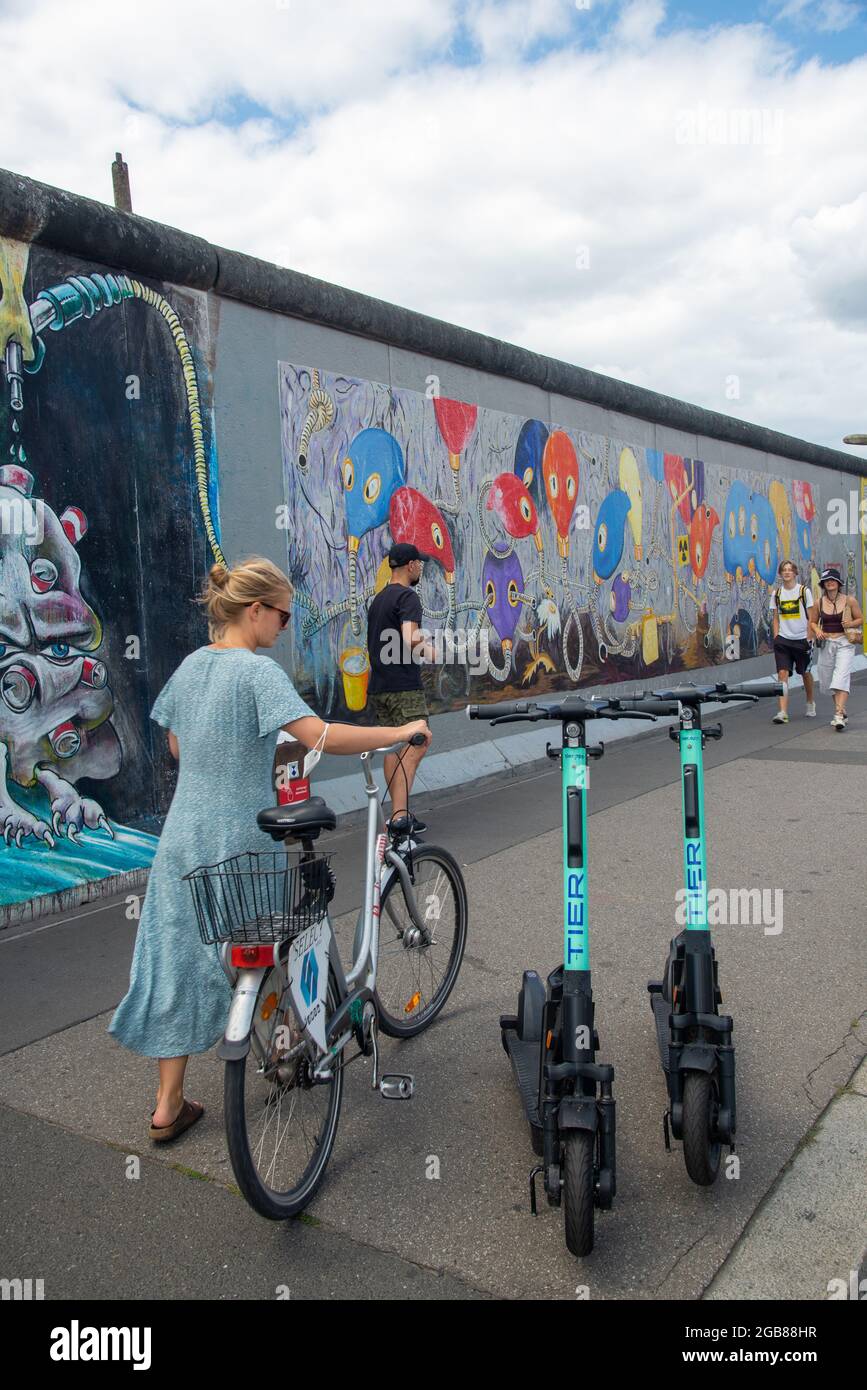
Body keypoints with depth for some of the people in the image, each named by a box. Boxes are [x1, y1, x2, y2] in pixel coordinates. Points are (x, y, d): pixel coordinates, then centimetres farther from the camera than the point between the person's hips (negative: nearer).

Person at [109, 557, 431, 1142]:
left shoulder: (192, 665, 7)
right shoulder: (258, 671, -17)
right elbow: (320, 735, -28)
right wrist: (399, 732, -19)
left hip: (184, 841, 7)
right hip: (240, 843, -6)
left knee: (182, 962, 10)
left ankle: (169, 1106, 17)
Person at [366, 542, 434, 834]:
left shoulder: (378, 599, 19)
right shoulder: (408, 597, -10)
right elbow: (410, 640, -24)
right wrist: (430, 653, -6)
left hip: (379, 686, 9)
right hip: (404, 686, -9)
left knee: (394, 748, 11)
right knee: (416, 746, -11)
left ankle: (399, 814, 15)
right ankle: (400, 814, -20)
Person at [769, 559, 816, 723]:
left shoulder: (804, 591, -2)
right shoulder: (776, 594, 5)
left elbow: (810, 617, -1)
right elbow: (776, 619, 10)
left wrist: (809, 638, -7)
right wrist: (776, 637, 1)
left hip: (801, 638, -1)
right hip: (783, 639, 1)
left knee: (805, 673, 14)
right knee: (782, 673, -12)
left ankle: (810, 703, 38)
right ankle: (783, 712, -17)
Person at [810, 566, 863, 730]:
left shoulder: (849, 600, -3)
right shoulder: (819, 603, 4)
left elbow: (860, 619, 7)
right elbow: (813, 622, 16)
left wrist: (850, 623, -13)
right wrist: (817, 630, -5)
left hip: (844, 644, -4)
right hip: (826, 644, 4)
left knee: (841, 677, -18)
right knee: (828, 679, 8)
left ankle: (839, 715, -23)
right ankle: (843, 712, 26)